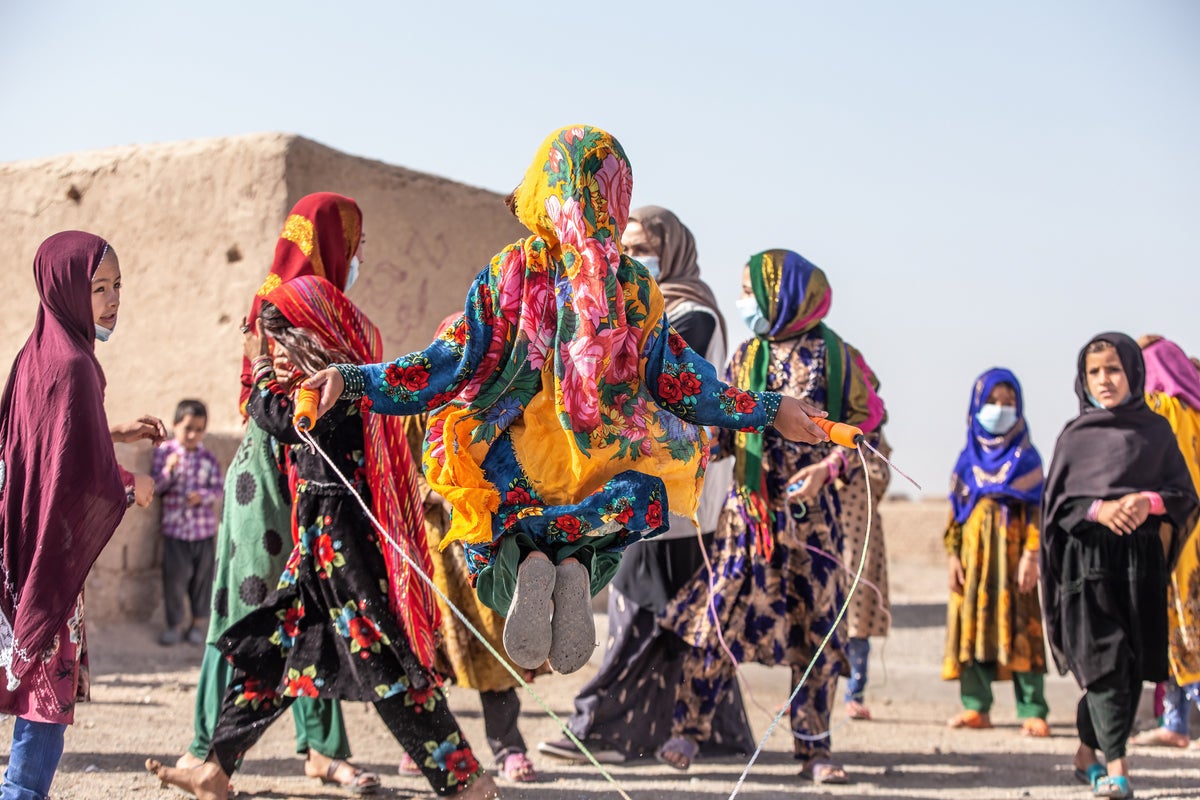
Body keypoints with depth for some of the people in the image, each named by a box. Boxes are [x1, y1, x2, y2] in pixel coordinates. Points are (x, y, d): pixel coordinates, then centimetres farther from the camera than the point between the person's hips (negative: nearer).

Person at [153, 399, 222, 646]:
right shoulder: (164, 451, -2)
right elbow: (154, 487, -3)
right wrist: (168, 470, -20)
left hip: (204, 526, 1)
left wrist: (202, 496, -19)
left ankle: (199, 622, 24)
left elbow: (218, 489, 0)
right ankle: (175, 623, 16)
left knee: (202, 575, 9)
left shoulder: (208, 457, -1)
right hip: (174, 526, -1)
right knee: (175, 575, 2)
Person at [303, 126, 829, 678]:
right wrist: (769, 410, 15)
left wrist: (351, 379, -5)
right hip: (603, 467, 0)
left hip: (513, 472, 0)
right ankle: (577, 563, -12)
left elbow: (456, 363, -9)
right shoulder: (636, 287, -2)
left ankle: (522, 560, -16)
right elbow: (677, 380, 3)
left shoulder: (507, 274, -6)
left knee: (495, 567, 24)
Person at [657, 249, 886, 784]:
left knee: (817, 626, 2)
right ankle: (688, 727, 4)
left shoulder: (834, 355, -1)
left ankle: (814, 748, 11)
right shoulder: (746, 356, 10)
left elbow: (869, 426, -2)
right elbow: (724, 429, 13)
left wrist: (828, 468, -14)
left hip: (812, 512, -2)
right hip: (749, 508, 2)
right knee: (718, 615, -5)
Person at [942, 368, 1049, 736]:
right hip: (974, 553, 3)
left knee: (1020, 626, -6)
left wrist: (1031, 555, -11)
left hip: (1013, 551, -3)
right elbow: (956, 510, 10)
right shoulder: (968, 460, 12)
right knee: (972, 625, 0)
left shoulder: (1026, 457, 5)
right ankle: (976, 706, 5)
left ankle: (1032, 712, -6)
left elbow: (1036, 509, -2)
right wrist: (954, 555, 1)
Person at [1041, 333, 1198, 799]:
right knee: (1104, 659, -11)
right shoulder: (1075, 436, 7)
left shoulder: (1155, 430, 9)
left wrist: (1149, 501, -13)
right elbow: (1056, 502, 4)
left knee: (1134, 663, 4)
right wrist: (1098, 509, -14)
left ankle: (1087, 752, 20)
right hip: (1087, 556, -2)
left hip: (1143, 558, 2)